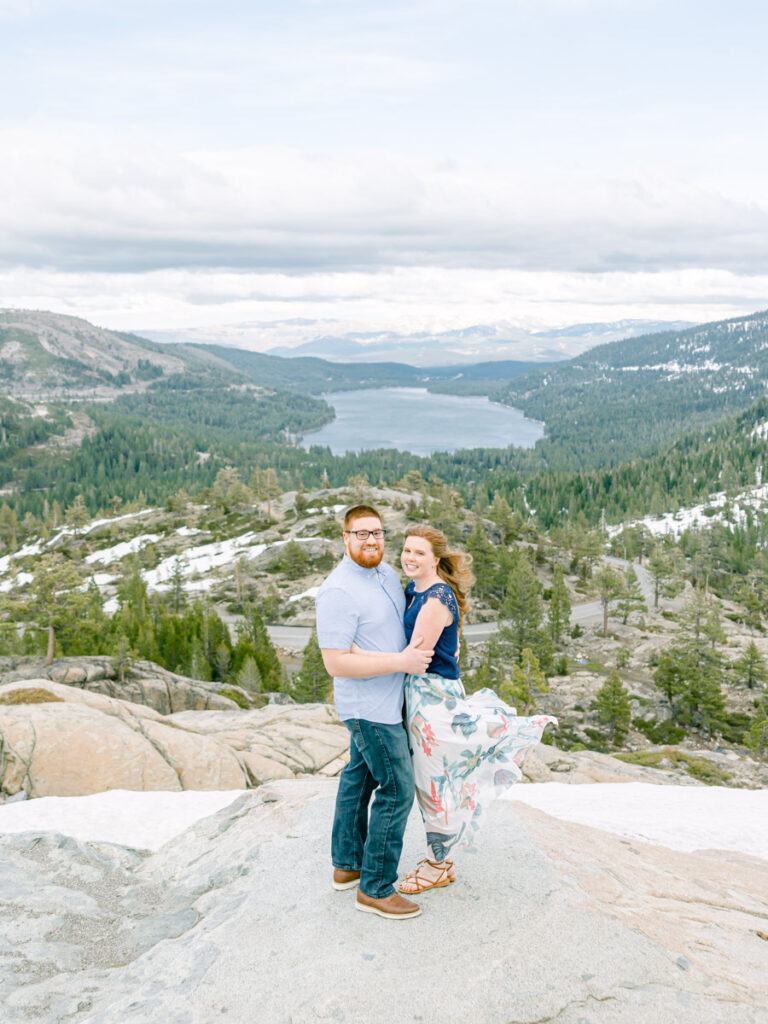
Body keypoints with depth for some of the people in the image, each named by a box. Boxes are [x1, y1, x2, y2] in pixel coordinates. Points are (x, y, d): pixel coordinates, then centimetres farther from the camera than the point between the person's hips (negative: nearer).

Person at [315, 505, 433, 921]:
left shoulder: (387, 573, 5)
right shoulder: (338, 592, -24)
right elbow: (336, 663, -26)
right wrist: (402, 662, -25)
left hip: (387, 700, 9)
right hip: (370, 707, -9)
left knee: (359, 778, 19)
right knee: (397, 790, -4)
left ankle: (346, 864, 35)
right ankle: (376, 889, 9)